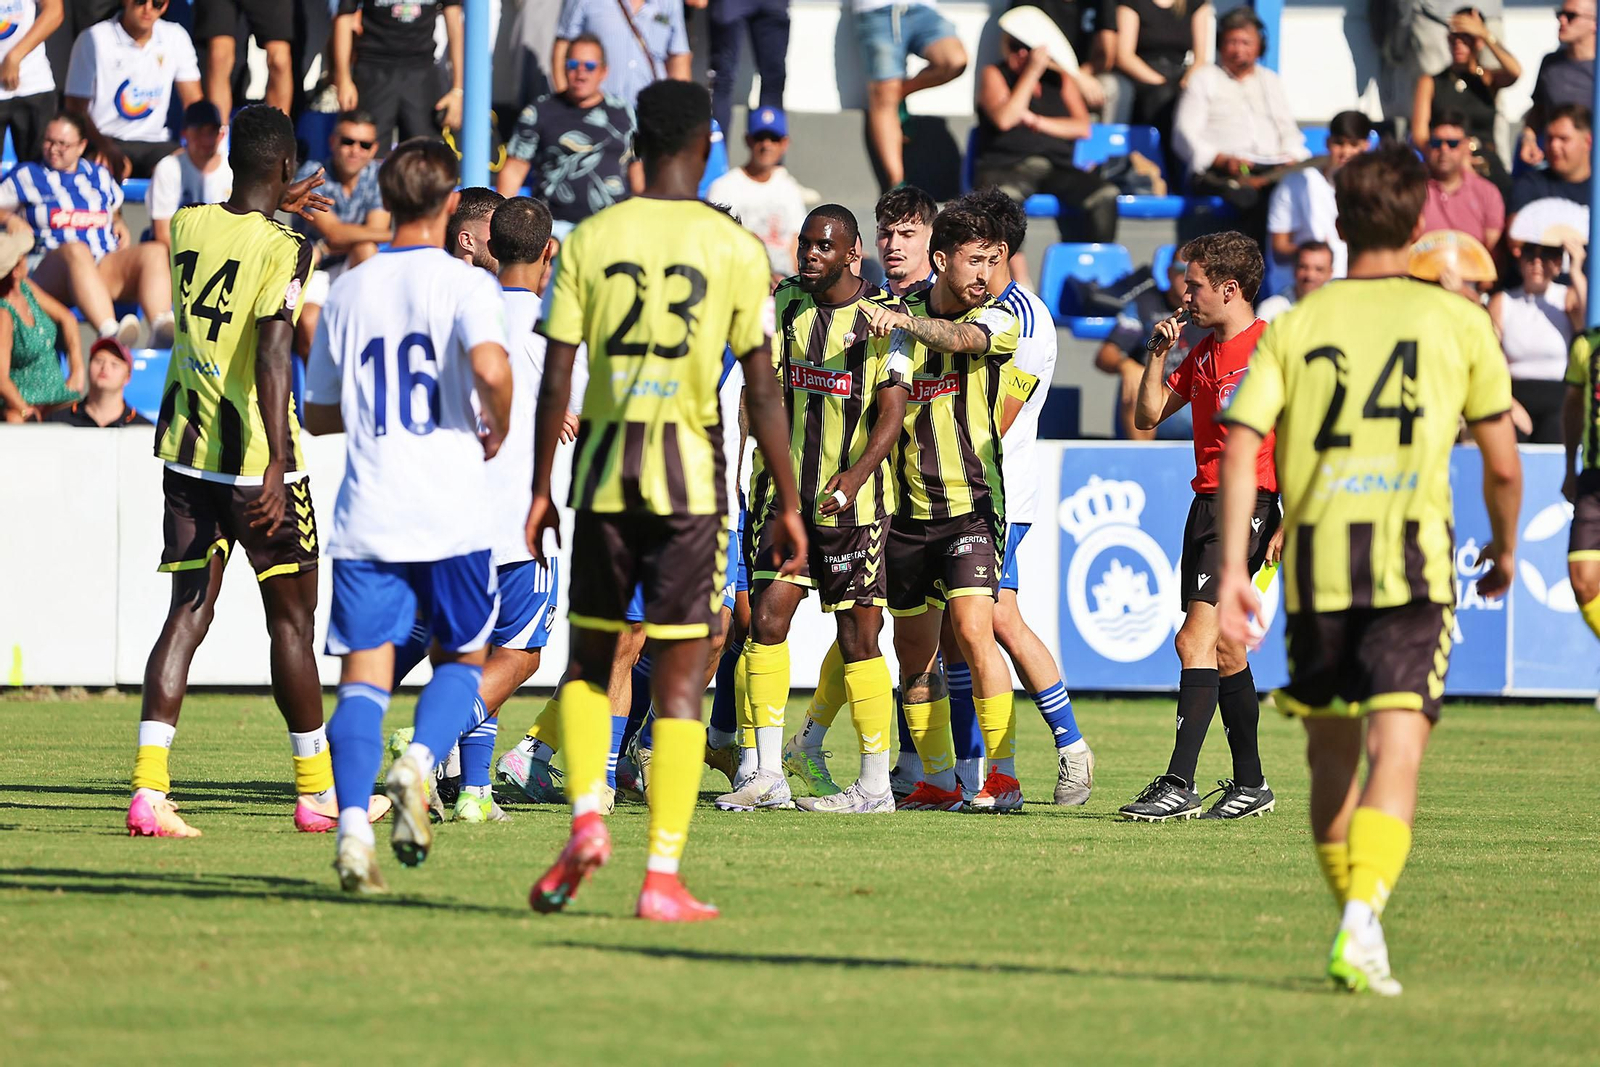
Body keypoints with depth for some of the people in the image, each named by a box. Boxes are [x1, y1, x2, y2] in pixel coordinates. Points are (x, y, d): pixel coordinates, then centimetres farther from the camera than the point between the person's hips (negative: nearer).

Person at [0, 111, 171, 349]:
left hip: (108, 268, 4)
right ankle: (110, 331, -64)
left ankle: (162, 327, -51)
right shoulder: (26, 175, 16)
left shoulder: (99, 175, 25)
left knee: (156, 251, -24)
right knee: (77, 251, -41)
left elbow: (115, 211, 38)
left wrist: (119, 224, 16)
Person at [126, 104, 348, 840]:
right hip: (255, 459, -5)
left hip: (186, 449, 5)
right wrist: (277, 465, -28)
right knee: (291, 617, 8)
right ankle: (316, 792, 18)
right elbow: (272, 355, -25)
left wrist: (271, 210, 42)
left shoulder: (187, 227, 4)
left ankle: (149, 787, -10)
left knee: (189, 612, 4)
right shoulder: (284, 252, -15)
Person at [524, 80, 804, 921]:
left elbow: (555, 378, 1)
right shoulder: (735, 249, -2)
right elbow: (761, 389, -2)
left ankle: (586, 818, -2)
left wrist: (540, 489, 8)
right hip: (690, 472, -2)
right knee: (679, 678, 1)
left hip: (602, 467, 2)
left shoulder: (590, 240, 2)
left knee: (589, 658, 18)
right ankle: (662, 876, -3)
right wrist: (788, 505, 5)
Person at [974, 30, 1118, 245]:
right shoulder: (994, 74, 8)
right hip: (1005, 166, -3)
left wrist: (1037, 122, -6)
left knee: (1104, 195, -24)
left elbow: (1083, 128, 7)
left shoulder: (1061, 78, 17)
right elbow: (1003, 120, -10)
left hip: (1057, 166, 3)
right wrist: (1032, 73, -10)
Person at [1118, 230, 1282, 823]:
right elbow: (1149, 414, 20)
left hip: (1248, 506, -9)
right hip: (1206, 503, 9)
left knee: (1196, 640, -16)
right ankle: (1249, 784, 20)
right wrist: (1159, 352, 7)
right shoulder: (1204, 352, 16)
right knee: (1223, 649, 12)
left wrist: (1288, 524, -18)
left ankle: (1179, 784, -20)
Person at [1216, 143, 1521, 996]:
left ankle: (1354, 917, 27)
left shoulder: (1295, 325, 9)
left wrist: (1232, 570, -3)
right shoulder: (1458, 321, 6)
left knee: (1330, 753, 18)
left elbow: (1240, 442, -2)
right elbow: (1502, 462, 9)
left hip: (1315, 561, 2)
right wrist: (1504, 548, 27)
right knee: (1396, 749, -9)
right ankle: (1362, 922, -28)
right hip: (1413, 557, -2)